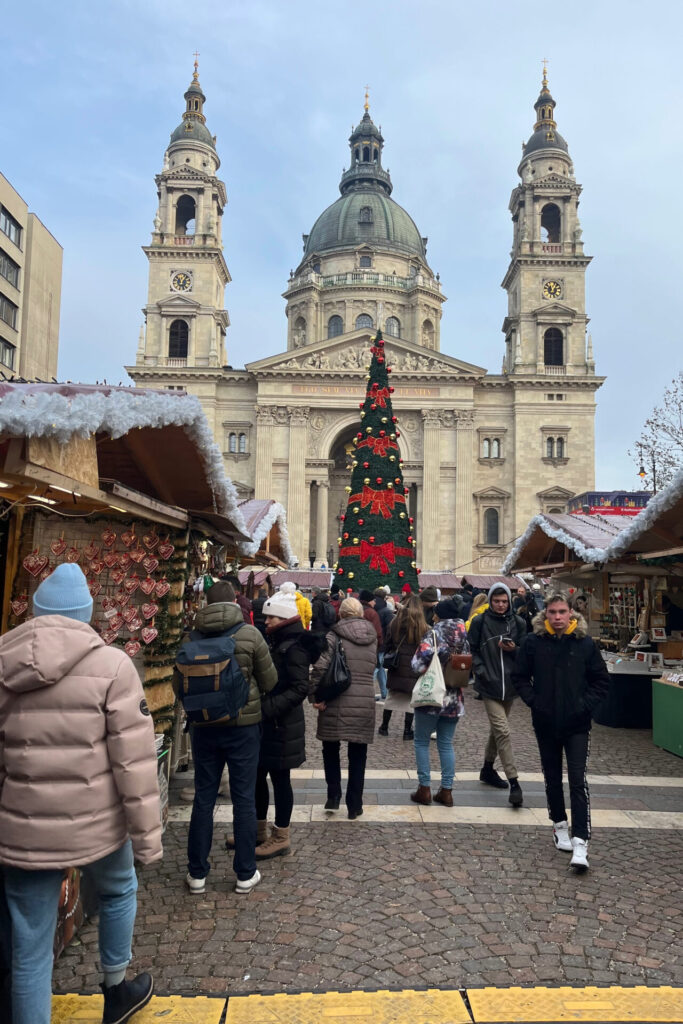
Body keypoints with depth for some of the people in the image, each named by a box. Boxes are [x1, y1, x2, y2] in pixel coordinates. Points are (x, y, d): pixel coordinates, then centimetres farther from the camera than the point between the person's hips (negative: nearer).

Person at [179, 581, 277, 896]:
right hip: (243, 725, -2)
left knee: (203, 798, 12)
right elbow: (269, 681, -4)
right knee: (243, 799, 8)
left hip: (204, 726, 2)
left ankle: (197, 873, 22)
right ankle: (245, 875, 18)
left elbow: (178, 684, 5)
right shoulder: (249, 634, -12)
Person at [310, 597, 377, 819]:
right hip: (365, 703, 3)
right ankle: (354, 807, 17)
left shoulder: (333, 636, -6)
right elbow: (373, 668, 12)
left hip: (336, 703, -3)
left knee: (331, 748, 18)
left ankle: (333, 795, 13)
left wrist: (316, 696, -10)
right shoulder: (372, 638, 9)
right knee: (357, 756, 12)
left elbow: (319, 668, -15)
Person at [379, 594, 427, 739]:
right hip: (414, 667, -3)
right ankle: (407, 731, 8)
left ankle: (384, 726, 21)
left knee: (391, 696, 14)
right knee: (411, 699, 5)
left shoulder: (396, 622, 0)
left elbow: (388, 644, 4)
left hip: (396, 667, 3)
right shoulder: (422, 626, -7)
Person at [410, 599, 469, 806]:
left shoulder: (434, 634, -13)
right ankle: (446, 790, 14)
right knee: (446, 744, 14)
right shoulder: (464, 637, 4)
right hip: (454, 699, 5)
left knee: (422, 742, 9)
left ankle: (424, 788, 9)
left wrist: (427, 672, -1)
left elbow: (418, 663, -19)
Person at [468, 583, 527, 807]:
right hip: (489, 686, -4)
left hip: (510, 685, 4)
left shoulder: (517, 623, 5)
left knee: (497, 729, 18)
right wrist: (481, 671, -11)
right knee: (502, 731, -12)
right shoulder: (480, 622, -3)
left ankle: (488, 769, 37)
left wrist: (514, 649, -11)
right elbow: (471, 650, 1)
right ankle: (514, 783, -10)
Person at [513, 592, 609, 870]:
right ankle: (560, 824, 34)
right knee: (552, 777, 16)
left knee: (578, 780, -6)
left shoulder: (585, 643, -6)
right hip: (545, 723, 2)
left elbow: (601, 680, 3)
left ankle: (580, 841, -4)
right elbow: (520, 677, 4)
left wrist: (586, 705, -8)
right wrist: (534, 702, -7)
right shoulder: (532, 642, -6)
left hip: (577, 725, -2)